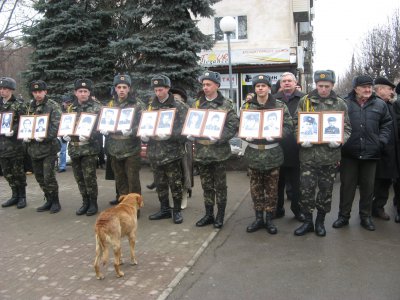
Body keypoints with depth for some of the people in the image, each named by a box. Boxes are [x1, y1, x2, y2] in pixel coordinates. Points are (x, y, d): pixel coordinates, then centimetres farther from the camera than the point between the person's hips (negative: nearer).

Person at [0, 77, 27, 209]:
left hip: (15, 143, -6)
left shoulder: (18, 105, -4)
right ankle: (15, 196, 23)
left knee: (18, 171, 2)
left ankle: (22, 197, 13)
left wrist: (13, 131, -24)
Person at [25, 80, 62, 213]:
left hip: (48, 146, -6)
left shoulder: (53, 106, -5)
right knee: (39, 177, 12)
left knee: (49, 177, -7)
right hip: (33, 147, 6)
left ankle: (55, 202, 9)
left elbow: (56, 125, -12)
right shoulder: (31, 106, 13)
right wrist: (25, 136, 0)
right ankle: (49, 201, 25)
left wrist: (45, 137, -24)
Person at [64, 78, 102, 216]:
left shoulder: (96, 107, -3)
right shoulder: (71, 108, 12)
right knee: (79, 177, 10)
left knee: (89, 177, -3)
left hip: (89, 147, -5)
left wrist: (89, 135, -24)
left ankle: (93, 203, 13)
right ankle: (85, 202, 24)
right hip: (74, 148, 5)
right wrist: (65, 135, -3)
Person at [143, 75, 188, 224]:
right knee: (160, 183, 14)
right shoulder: (151, 106, 10)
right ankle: (164, 209, 28)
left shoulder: (179, 106, -4)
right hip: (155, 152, 5)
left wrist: (168, 135, -23)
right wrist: (144, 135, -4)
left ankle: (177, 211, 17)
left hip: (171, 152, -5)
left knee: (175, 183, 3)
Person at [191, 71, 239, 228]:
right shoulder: (197, 104, 9)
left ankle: (220, 215, 19)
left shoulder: (226, 105, -4)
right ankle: (208, 214, 25)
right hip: (201, 151, 4)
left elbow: (233, 126, -10)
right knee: (206, 185, 13)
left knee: (220, 185, 6)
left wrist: (219, 137, -22)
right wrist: (190, 134, -5)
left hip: (219, 151, -4)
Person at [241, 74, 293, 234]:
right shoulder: (247, 106, 5)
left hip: (272, 153, -2)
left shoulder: (279, 106, -1)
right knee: (256, 188, 9)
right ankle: (259, 218, 22)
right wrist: (245, 136, -12)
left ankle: (269, 219, 20)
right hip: (253, 153, 2)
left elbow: (288, 126, -5)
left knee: (271, 188, 6)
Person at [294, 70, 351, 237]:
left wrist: (339, 140, -12)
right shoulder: (304, 101, 3)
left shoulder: (340, 104, 4)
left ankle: (320, 221, 28)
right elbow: (296, 124, 6)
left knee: (326, 190, 11)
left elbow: (347, 128, 7)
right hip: (308, 154, 0)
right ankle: (308, 221, 20)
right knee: (306, 189, 2)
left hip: (330, 155, 1)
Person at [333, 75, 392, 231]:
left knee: (368, 187, 11)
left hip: (371, 153, 2)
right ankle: (343, 216, 19)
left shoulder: (380, 105, 5)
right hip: (349, 153, -2)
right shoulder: (344, 104, -2)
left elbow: (387, 124, 12)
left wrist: (382, 141, -1)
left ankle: (365, 216, 26)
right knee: (347, 186, 6)